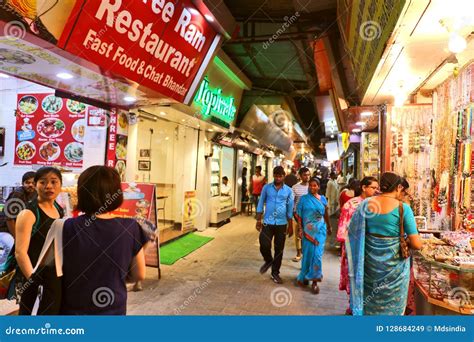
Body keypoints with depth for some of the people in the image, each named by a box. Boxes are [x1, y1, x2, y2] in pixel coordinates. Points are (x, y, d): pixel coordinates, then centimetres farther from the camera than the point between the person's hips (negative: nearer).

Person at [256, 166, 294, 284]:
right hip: (267, 222, 0)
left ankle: (275, 273, 24)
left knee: (279, 249, 7)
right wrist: (258, 220, 1)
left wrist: (290, 226, 4)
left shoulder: (288, 190, 0)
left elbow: (290, 209, 4)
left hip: (281, 223, 1)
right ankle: (268, 261, 24)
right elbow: (261, 204, 5)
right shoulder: (266, 188, 0)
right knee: (264, 245, -9)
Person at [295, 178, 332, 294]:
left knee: (317, 254, -3)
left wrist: (329, 227, 21)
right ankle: (305, 277, 27)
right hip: (308, 230, -1)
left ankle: (314, 281, 6)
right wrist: (300, 229, -7)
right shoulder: (303, 199, -1)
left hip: (320, 230, 1)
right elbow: (299, 215, -1)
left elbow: (326, 214, 15)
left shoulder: (323, 199, 6)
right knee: (308, 253, 6)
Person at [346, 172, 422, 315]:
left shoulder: (366, 204, -5)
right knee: (392, 305, 17)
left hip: (370, 261, 3)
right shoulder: (403, 208, -14)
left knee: (370, 303, 20)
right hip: (393, 264, -3)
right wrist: (404, 242, 7)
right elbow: (417, 244, -14)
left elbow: (352, 232, 3)